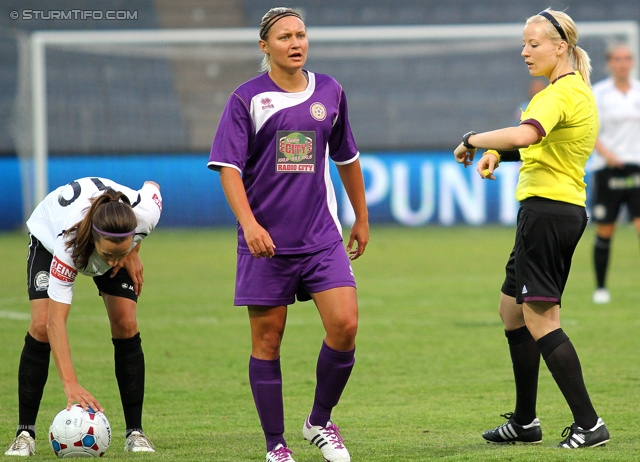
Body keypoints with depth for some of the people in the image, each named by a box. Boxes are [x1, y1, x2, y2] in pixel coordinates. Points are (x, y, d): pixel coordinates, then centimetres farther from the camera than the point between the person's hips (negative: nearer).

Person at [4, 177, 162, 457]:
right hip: (48, 233, -3)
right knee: (42, 325, -19)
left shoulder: (146, 213, -40)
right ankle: (25, 433, -9)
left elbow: (152, 187, -12)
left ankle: (135, 432, -5)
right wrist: (70, 383, -57)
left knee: (125, 324, -13)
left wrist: (132, 253, -16)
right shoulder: (68, 242, -47)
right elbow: (56, 321, -47)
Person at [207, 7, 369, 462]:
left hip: (322, 237, 3)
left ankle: (320, 421, 10)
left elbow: (346, 157, 21)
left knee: (345, 326, -11)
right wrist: (249, 223, -23)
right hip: (266, 242, -3)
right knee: (267, 341, 2)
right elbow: (229, 167, -9)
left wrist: (362, 218, 26)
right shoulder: (247, 99, -3)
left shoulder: (329, 92, 8)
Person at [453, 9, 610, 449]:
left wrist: (472, 140, -22)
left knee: (541, 320, -9)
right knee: (512, 308, 18)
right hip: (569, 210, 11)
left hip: (546, 210, -11)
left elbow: (525, 134, -35)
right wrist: (497, 153, 13)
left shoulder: (560, 93, -16)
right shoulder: (579, 90, 17)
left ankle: (589, 424, -10)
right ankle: (524, 421, 23)